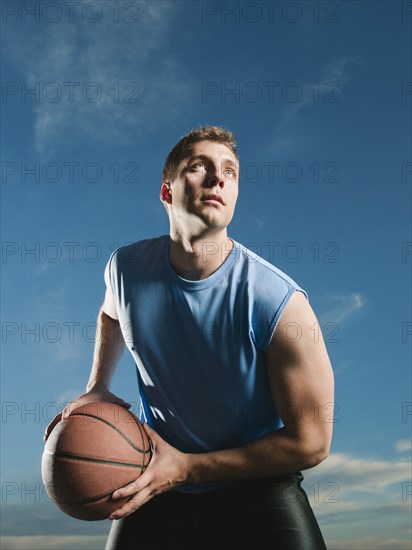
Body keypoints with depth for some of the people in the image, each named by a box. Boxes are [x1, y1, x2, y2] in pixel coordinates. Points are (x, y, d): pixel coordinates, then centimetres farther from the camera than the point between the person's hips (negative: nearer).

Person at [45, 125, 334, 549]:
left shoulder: (281, 303, -23)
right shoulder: (126, 267, -10)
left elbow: (310, 443, -17)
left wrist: (187, 468, -17)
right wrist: (96, 388, 2)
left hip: (256, 487, -2)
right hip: (159, 485, 3)